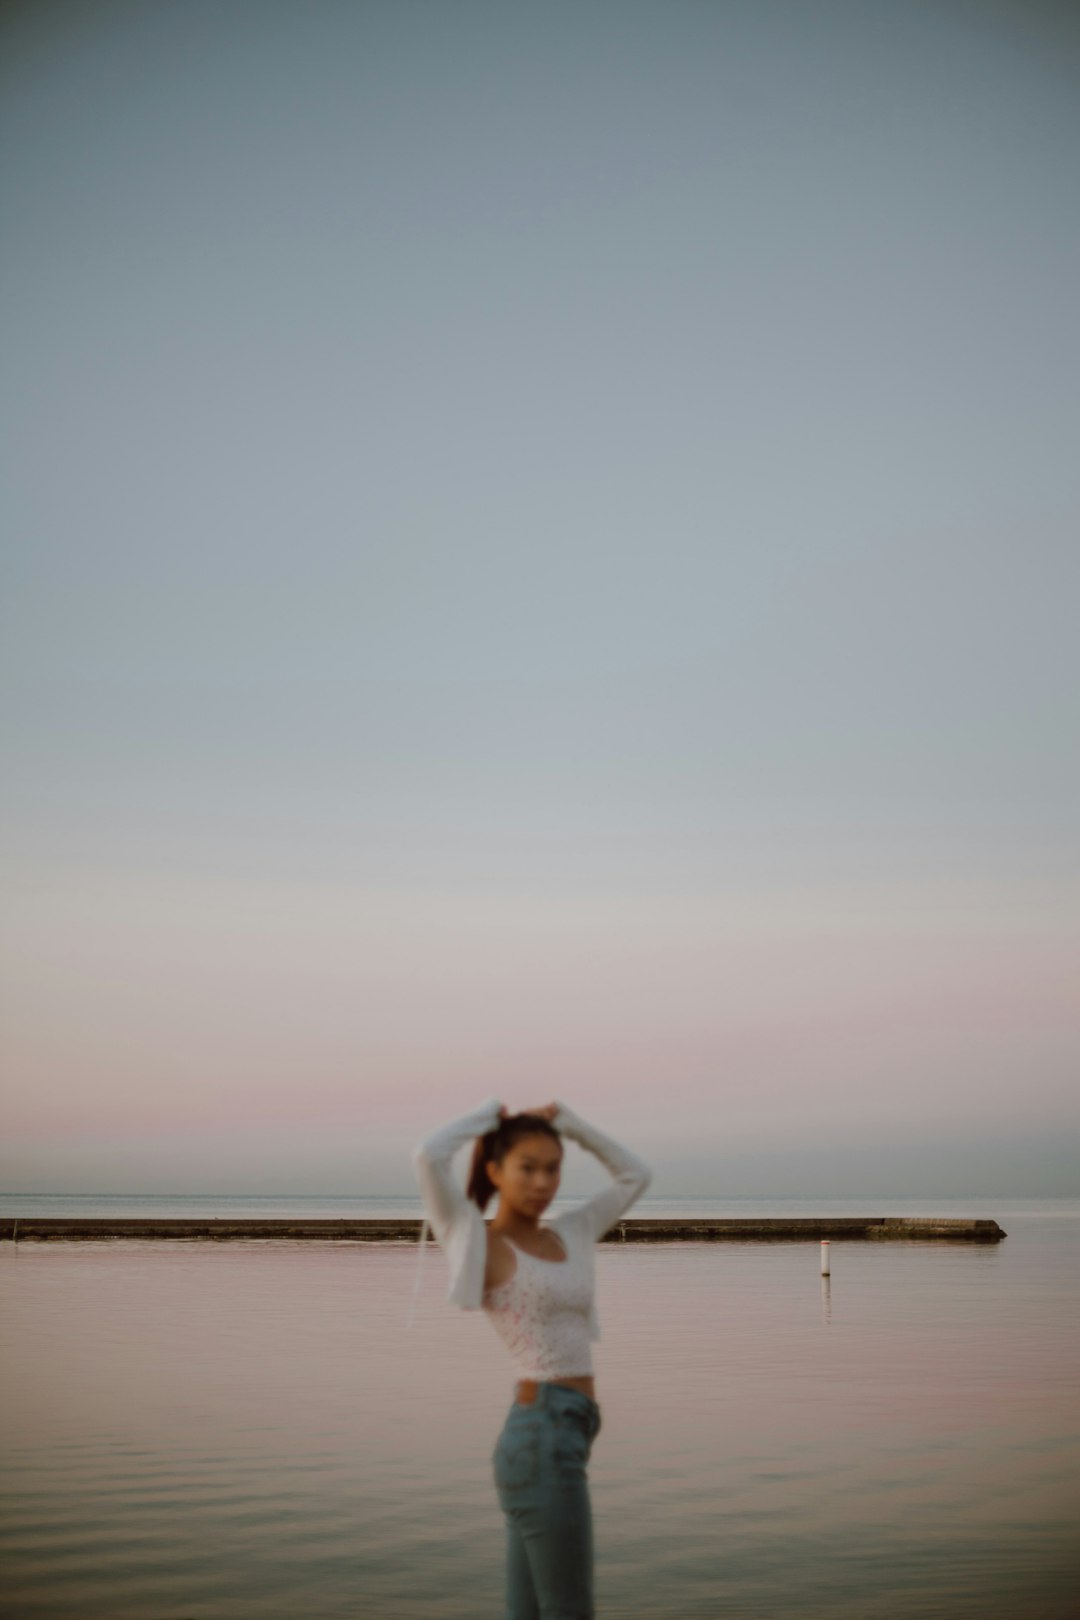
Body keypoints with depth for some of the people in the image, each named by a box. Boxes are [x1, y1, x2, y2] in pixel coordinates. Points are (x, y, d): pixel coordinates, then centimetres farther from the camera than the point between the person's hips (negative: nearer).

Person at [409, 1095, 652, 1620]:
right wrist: (489, 1114, -4)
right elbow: (428, 1157, -21)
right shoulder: (478, 1241, -5)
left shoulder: (568, 1234, 15)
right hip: (542, 1438, -8)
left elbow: (636, 1175, 26)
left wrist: (570, 1122, 15)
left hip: (560, 1438, 8)